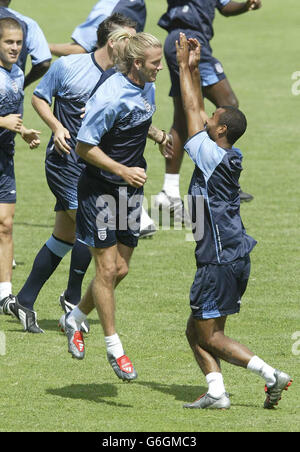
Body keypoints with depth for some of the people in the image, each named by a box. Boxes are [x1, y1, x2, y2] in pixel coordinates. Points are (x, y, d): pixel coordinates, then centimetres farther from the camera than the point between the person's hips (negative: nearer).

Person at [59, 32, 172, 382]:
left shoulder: (146, 86, 2)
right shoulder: (110, 97, -25)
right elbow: (84, 147, -20)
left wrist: (158, 135, 4)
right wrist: (123, 171, -23)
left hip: (131, 188, 8)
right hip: (100, 191, -8)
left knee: (120, 269, 9)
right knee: (107, 268, -5)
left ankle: (75, 319, 31)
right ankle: (113, 347, 6)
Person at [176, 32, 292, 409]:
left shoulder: (211, 154, -14)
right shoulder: (227, 158, 9)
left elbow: (192, 110, -6)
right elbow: (197, 111, 18)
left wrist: (185, 67, 3)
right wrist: (193, 68, 19)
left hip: (220, 261, -9)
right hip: (234, 259, 9)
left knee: (208, 335, -5)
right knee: (198, 330, 11)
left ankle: (271, 375, -13)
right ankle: (216, 391, 1)